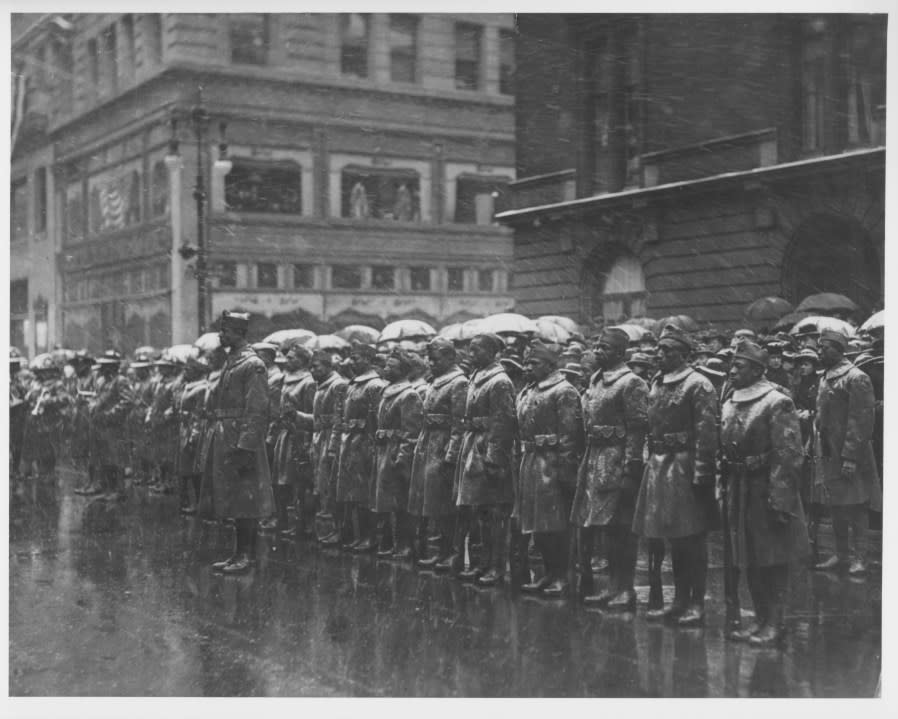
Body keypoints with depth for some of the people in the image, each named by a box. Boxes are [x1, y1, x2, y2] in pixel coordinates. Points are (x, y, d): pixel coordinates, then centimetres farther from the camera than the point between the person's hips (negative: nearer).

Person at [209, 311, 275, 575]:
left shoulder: (253, 365, -13)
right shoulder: (230, 362, 15)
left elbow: (257, 410, -19)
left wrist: (245, 447, -23)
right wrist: (221, 441, 17)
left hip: (242, 440, -9)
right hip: (226, 440, 9)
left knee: (246, 500, -3)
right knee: (234, 500, 12)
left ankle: (247, 556, 2)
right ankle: (239, 553, 19)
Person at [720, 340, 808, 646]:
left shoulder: (777, 403, -12)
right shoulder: (729, 406, 11)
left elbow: (788, 457, -16)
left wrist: (779, 502, -20)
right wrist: (725, 492, 12)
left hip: (768, 492, -7)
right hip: (738, 493, 7)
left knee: (773, 560, 1)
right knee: (748, 560, 12)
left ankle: (775, 623, 10)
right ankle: (760, 618, 23)